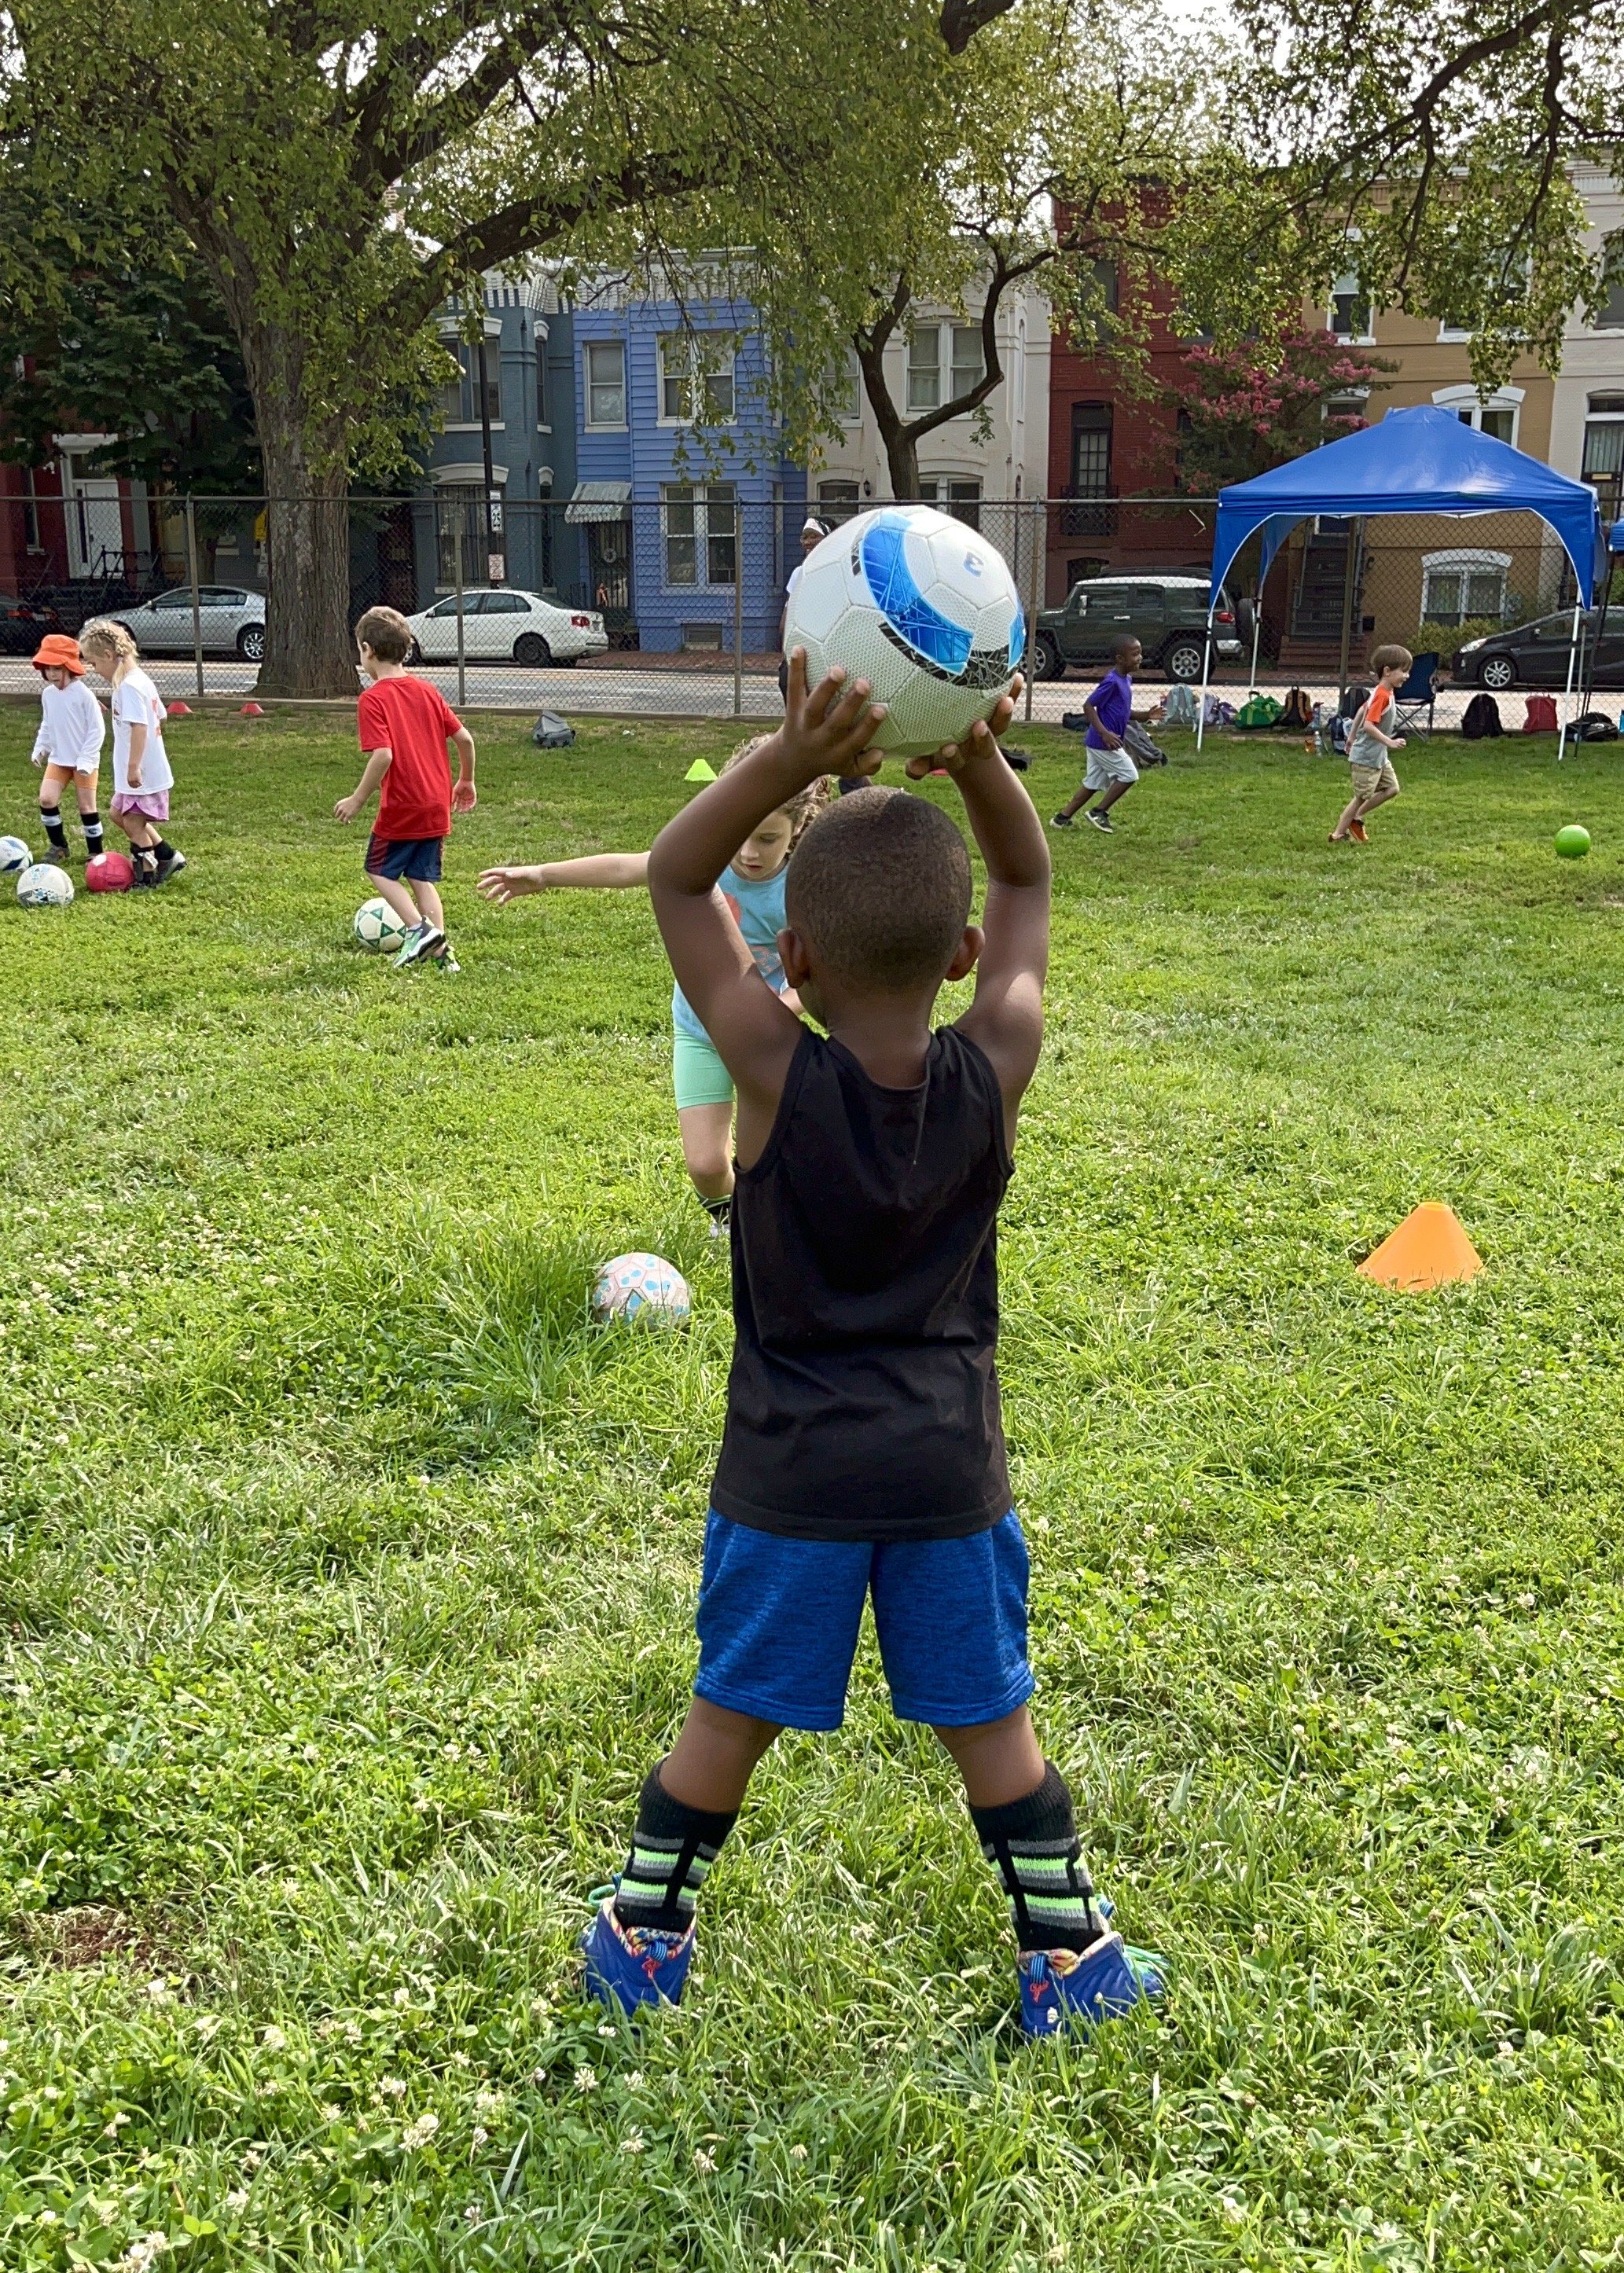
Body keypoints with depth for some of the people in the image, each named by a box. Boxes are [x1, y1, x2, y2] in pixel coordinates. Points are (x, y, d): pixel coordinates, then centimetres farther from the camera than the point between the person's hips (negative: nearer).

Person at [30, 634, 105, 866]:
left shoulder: (83, 694, -15)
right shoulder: (48, 694, 2)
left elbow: (97, 729, -13)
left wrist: (86, 759, -17)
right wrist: (40, 748, 5)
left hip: (85, 762, -5)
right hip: (58, 759, 5)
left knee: (87, 806, 1)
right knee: (47, 799, -9)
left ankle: (96, 852, 14)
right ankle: (58, 846, 6)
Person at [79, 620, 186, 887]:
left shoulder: (128, 686, -20)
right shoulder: (141, 679, 10)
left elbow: (140, 725, -28)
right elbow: (161, 717, 18)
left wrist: (134, 766, -30)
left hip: (141, 773, -11)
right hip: (152, 768, 11)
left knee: (133, 822, 0)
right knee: (120, 813, 20)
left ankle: (147, 877, 11)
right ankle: (168, 857, 23)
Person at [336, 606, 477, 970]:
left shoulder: (373, 699, -13)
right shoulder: (427, 691, 7)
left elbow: (383, 756, -23)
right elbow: (464, 738, 6)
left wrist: (358, 800, -13)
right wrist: (466, 782, 21)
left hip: (401, 808, -6)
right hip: (437, 807, 6)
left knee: (379, 870, 13)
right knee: (423, 878, 16)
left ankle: (420, 927, -4)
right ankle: (441, 952, 11)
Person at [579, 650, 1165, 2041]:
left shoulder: (778, 1075, -17)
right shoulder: (995, 1074, -12)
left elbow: (677, 880, -10)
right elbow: (1028, 883, 2)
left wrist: (792, 758, -24)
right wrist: (976, 754, -15)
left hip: (789, 1476, -1)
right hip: (949, 1467, 2)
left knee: (730, 1716, 15)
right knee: (992, 1724, 16)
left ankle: (645, 1940, 31)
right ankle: (1067, 1959, 27)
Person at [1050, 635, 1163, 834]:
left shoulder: (1126, 680, 11)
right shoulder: (1112, 681, -18)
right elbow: (1088, 706, -20)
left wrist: (1145, 716, 7)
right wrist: (1104, 733, -27)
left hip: (1097, 743, 10)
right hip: (1104, 743, -10)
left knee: (1093, 784, 14)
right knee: (1129, 775, -4)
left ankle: (1063, 818, 19)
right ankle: (1099, 812, 4)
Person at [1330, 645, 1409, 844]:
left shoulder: (1383, 692, 6)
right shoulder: (1382, 695, -23)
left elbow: (1361, 710, 19)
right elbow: (1369, 726, -30)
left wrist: (1352, 736, 27)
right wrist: (1390, 742, -30)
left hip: (1379, 757, 10)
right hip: (1366, 757, -10)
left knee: (1391, 789, 11)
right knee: (1361, 796, 1)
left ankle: (1357, 818, 19)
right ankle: (1338, 834, 12)